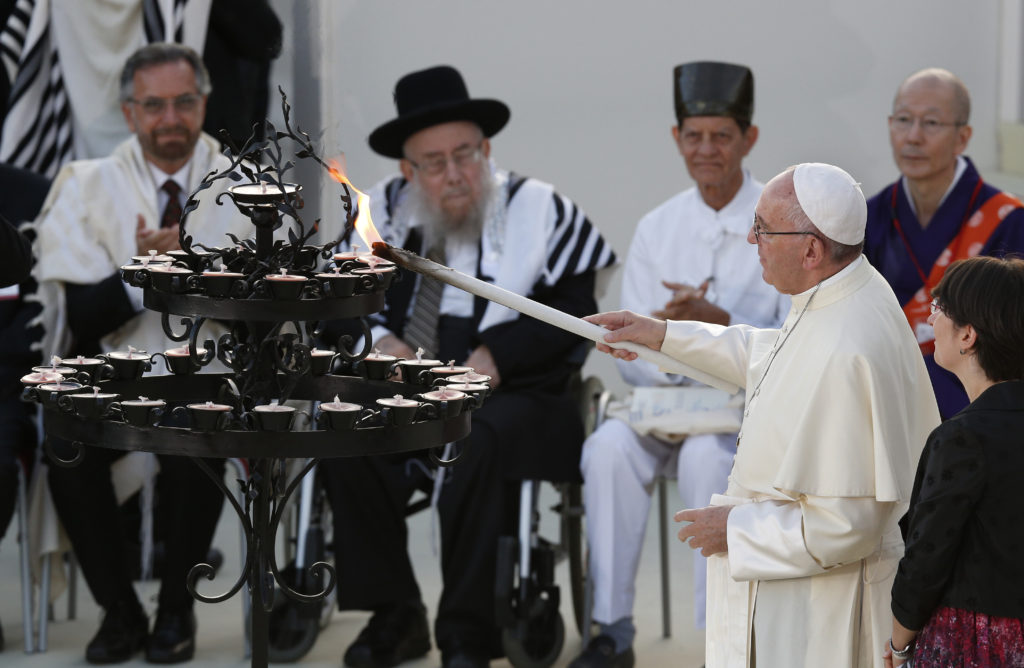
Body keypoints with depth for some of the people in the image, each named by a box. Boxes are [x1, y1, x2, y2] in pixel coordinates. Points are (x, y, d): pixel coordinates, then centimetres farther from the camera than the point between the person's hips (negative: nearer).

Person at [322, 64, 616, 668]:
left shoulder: (538, 210, 2)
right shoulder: (385, 211, 12)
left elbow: (576, 311, -5)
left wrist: (499, 353, -17)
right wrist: (378, 340, -5)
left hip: (513, 394, -3)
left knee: (477, 443, -37)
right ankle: (393, 614, -13)